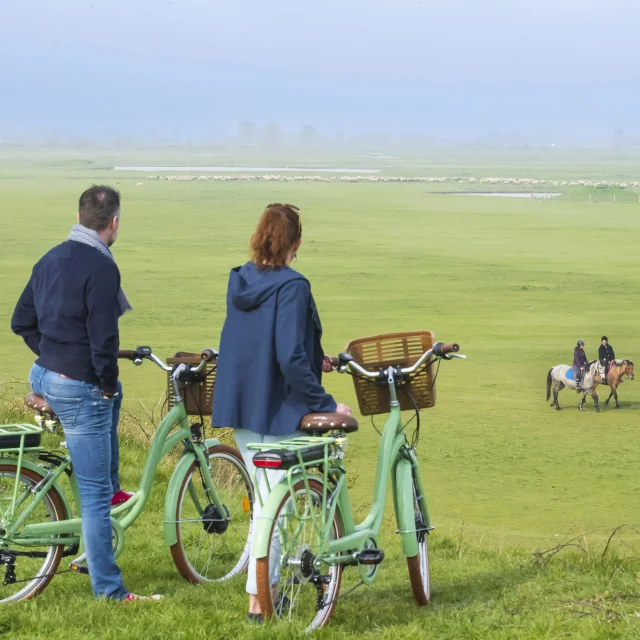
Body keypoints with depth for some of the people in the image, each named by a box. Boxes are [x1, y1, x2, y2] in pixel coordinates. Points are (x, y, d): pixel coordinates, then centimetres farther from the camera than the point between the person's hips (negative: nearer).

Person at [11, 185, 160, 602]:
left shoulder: (52, 258, 7)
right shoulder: (101, 267, -19)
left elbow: (22, 322, 15)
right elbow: (104, 339, -24)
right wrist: (107, 383, -9)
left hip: (44, 376, 9)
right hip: (80, 388, -9)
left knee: (113, 395, 38)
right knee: (94, 494, -2)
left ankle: (113, 489, 43)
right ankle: (109, 589, 3)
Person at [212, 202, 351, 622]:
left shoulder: (239, 281, 4)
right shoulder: (292, 288, -19)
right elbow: (290, 359, -26)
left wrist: (313, 359, 24)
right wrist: (325, 403, -19)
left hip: (241, 409, 7)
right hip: (276, 411, -7)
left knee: (264, 496, 19)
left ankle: (269, 587, 26)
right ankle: (258, 599, 4)